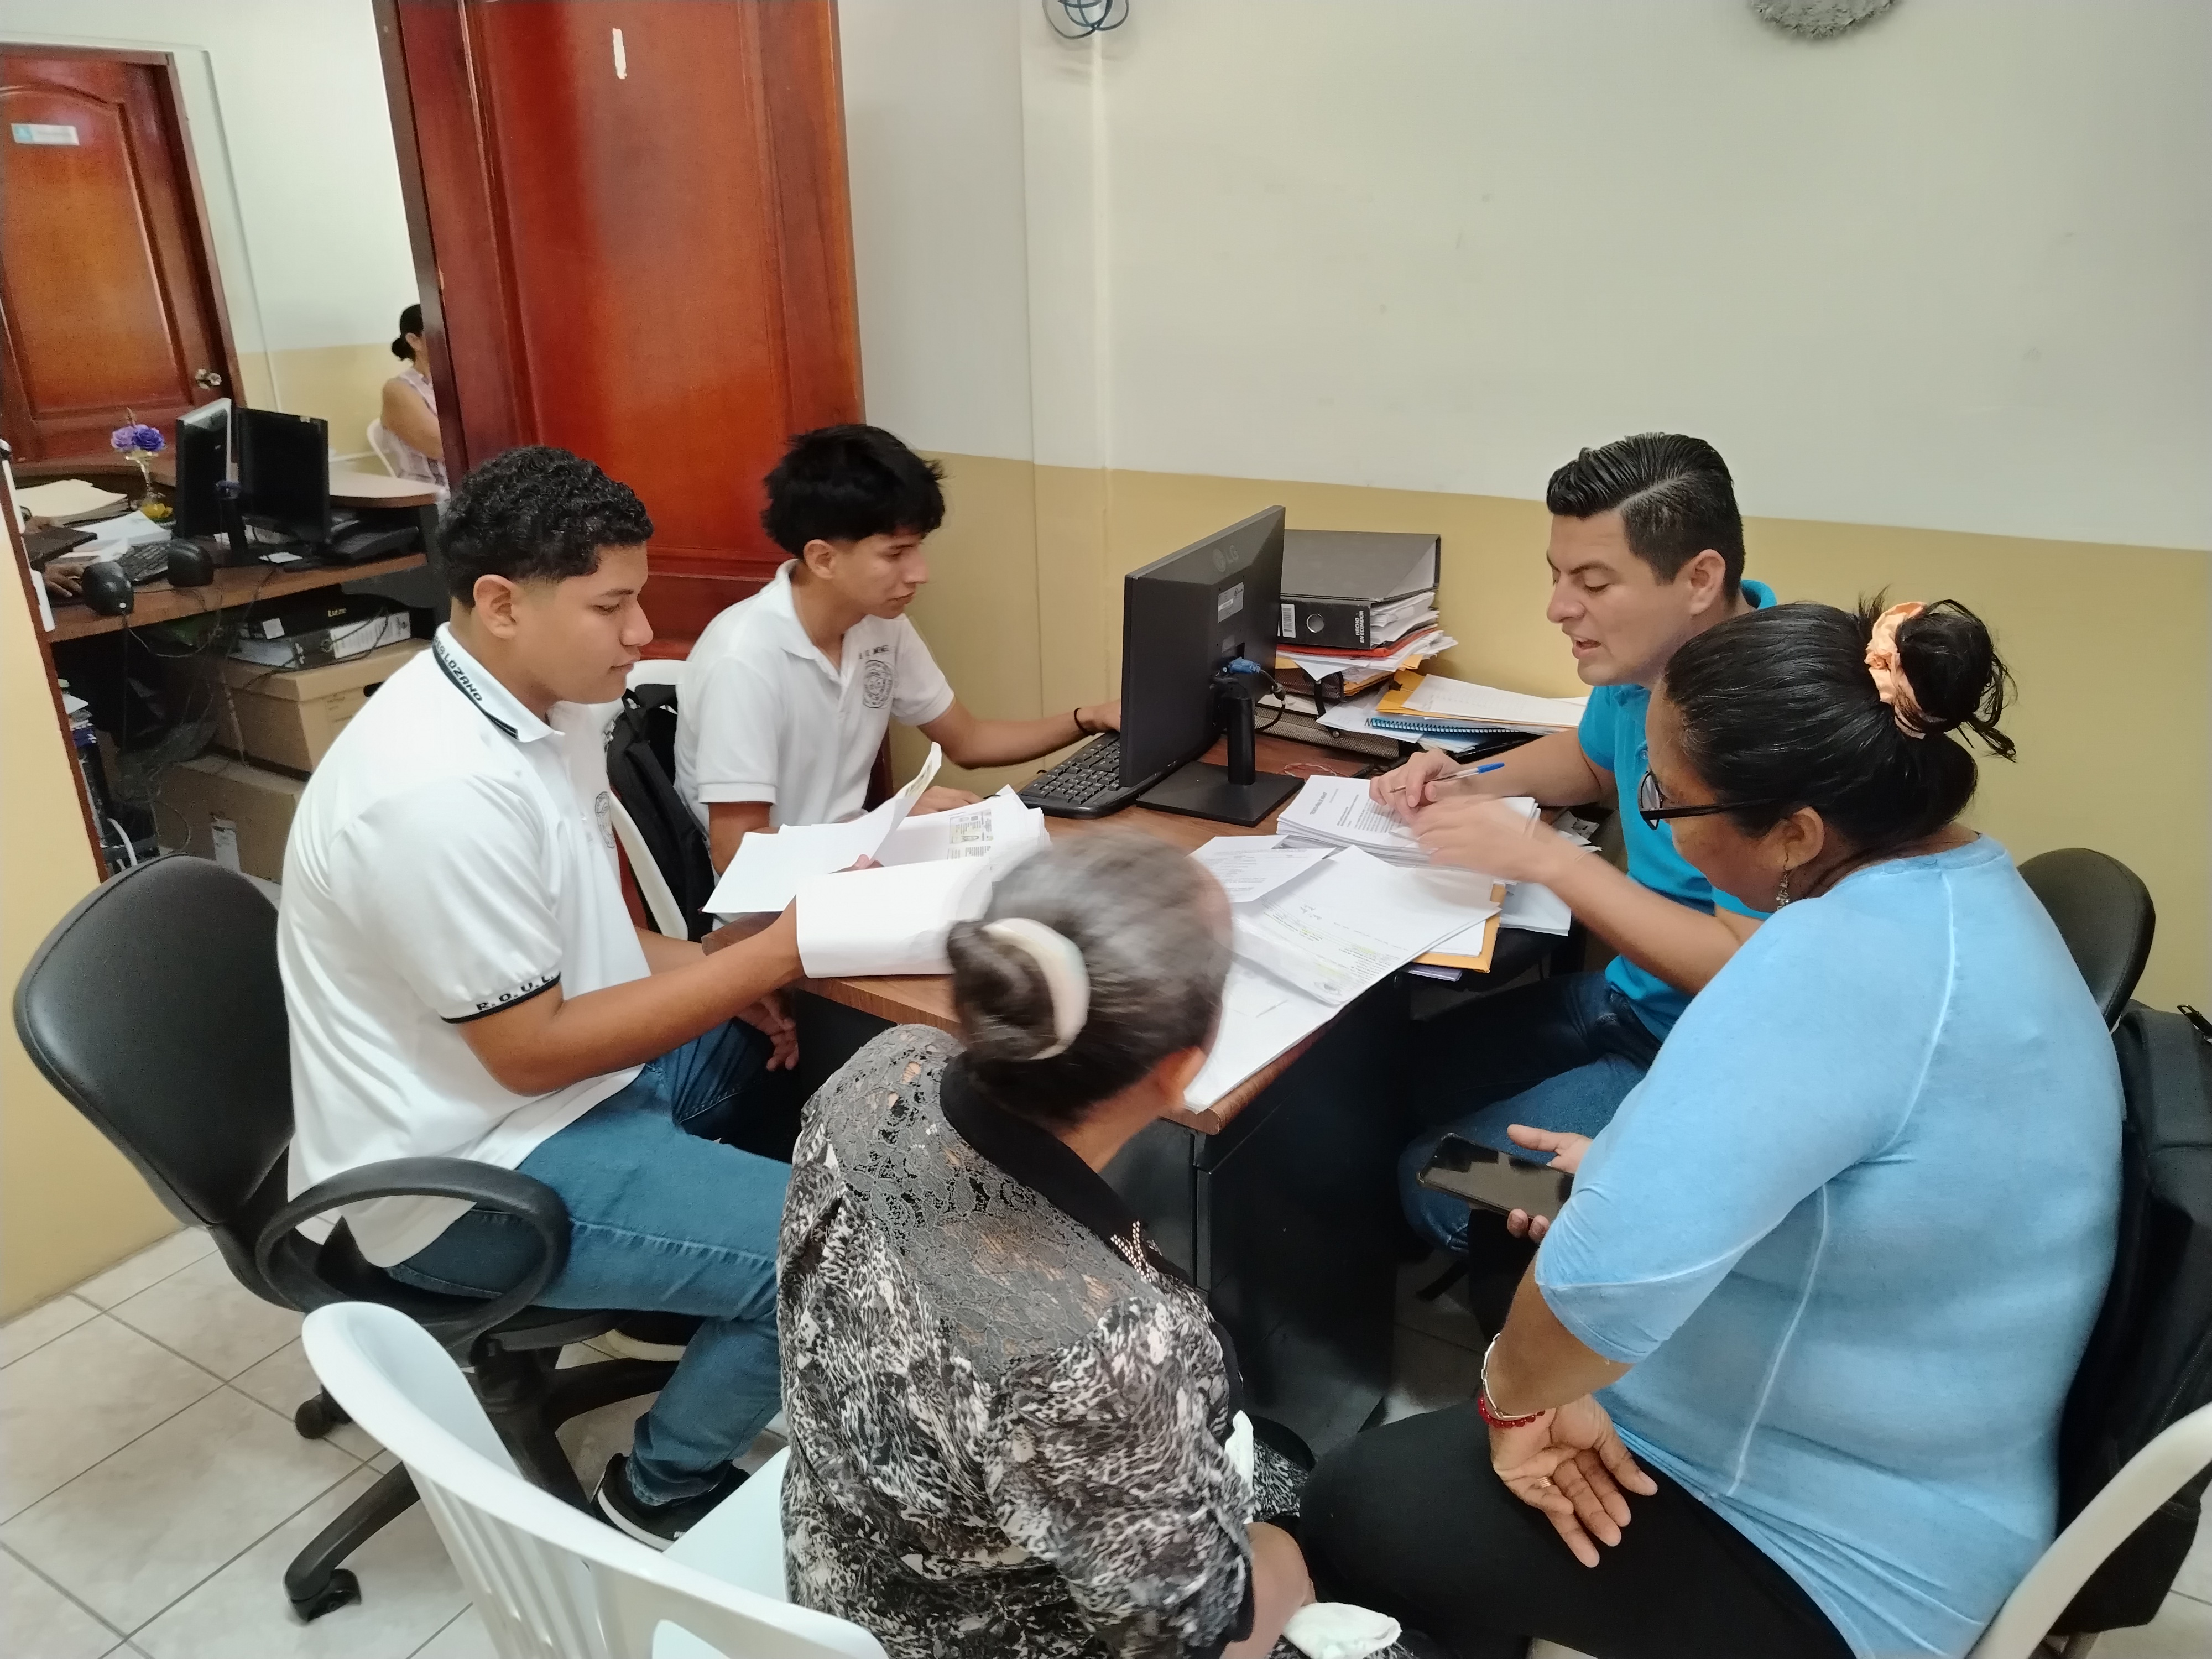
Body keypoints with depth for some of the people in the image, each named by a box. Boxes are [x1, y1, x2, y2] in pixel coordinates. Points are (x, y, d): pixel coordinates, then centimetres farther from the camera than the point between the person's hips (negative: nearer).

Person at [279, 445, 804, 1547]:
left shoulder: (543, 702, 1)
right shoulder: (443, 787, -29)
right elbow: (532, 1051, -24)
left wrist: (718, 977, -1)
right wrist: (774, 952, -23)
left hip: (572, 1061, 10)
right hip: (474, 1172, -9)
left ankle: (726, 1305, 29)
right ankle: (666, 1490, 8)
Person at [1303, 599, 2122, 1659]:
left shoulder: (1846, 956, -36)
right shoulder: (1960, 885, -3)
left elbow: (1613, 1267, -45)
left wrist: (1516, 1394, -25)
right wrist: (1637, 1161, 5)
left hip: (1826, 1548, -9)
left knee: (1356, 1508, -2)